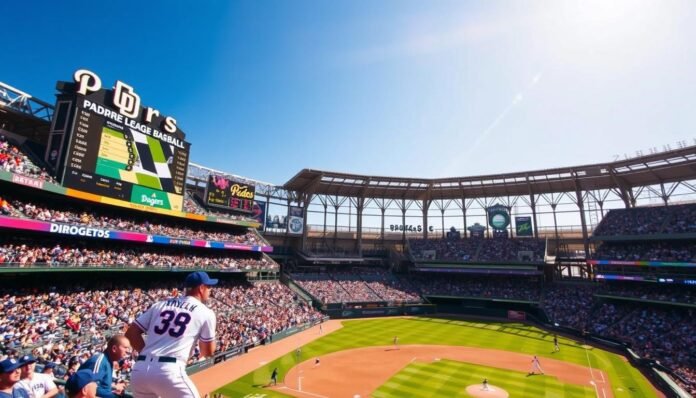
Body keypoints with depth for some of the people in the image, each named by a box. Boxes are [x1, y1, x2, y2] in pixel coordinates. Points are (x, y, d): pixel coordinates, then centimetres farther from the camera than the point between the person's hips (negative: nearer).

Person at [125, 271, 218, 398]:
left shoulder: (160, 305, 17)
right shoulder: (206, 312, 3)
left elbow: (131, 333, 13)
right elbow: (208, 352, 10)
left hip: (139, 371, 6)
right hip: (169, 372, -6)